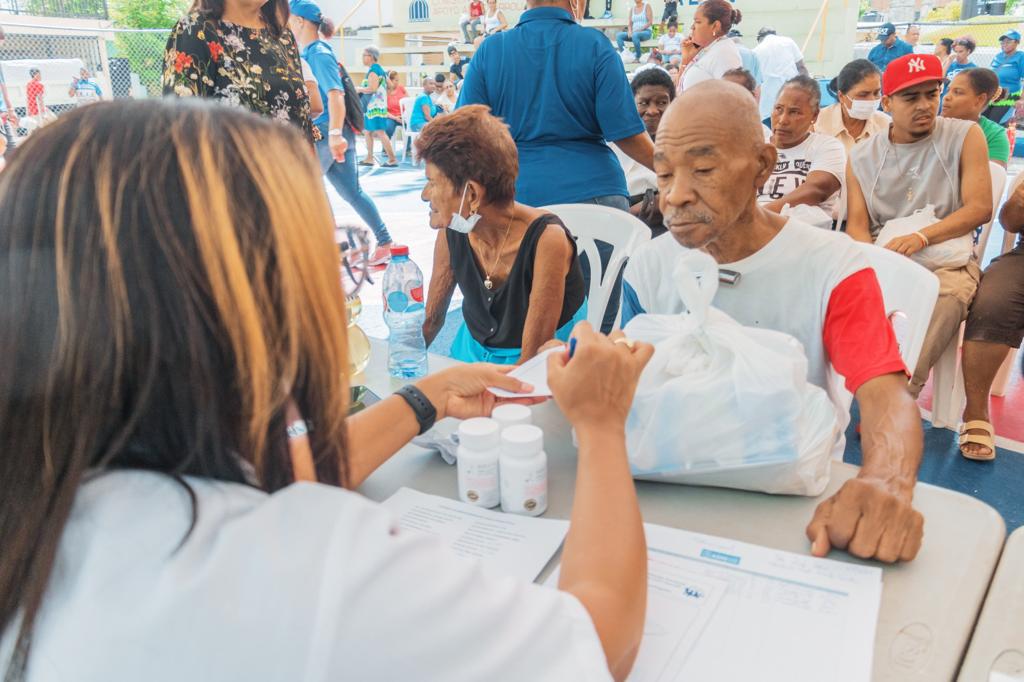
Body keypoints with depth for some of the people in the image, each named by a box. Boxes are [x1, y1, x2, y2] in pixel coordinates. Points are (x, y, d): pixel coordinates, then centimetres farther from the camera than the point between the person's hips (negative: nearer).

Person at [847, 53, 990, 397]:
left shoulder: (965, 136, 5)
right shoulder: (862, 157, 10)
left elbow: (980, 208, -4)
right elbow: (857, 225, 2)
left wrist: (922, 237, -21)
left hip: (948, 262, -2)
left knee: (942, 300, -35)